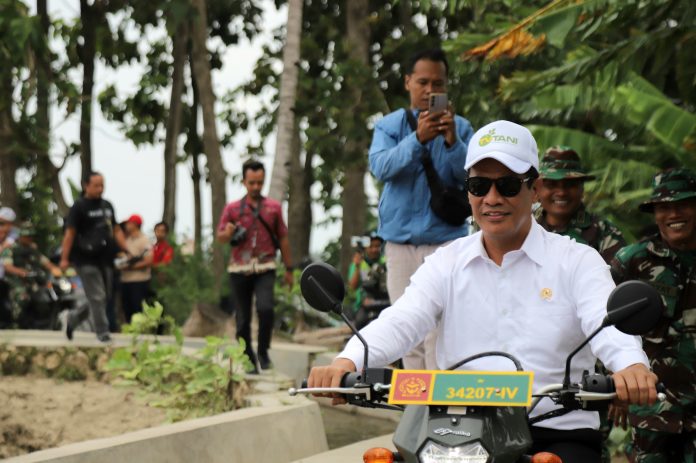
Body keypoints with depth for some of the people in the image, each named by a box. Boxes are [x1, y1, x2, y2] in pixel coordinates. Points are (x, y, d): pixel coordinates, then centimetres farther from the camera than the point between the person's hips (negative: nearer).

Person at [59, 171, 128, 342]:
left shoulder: (107, 206, 15)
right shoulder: (79, 207, -4)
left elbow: (116, 230, 21)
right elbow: (70, 233, -9)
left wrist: (126, 251, 11)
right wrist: (64, 259, -15)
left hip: (105, 259, 7)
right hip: (87, 260, -7)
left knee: (104, 297, 11)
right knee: (97, 297, -8)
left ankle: (74, 317, 30)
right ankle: (102, 332, -2)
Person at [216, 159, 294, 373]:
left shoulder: (273, 207, 8)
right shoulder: (232, 208, 6)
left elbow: (283, 239, 13)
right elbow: (220, 237, 8)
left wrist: (289, 268, 12)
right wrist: (228, 233, -16)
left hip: (264, 269, -1)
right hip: (239, 269, 1)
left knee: (265, 308, -23)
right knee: (243, 319, 4)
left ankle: (263, 352, -4)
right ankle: (248, 360, 15)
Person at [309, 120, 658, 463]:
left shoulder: (577, 261, 5)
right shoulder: (446, 263, 12)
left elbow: (606, 323, -13)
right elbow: (400, 322, -3)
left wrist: (631, 366, -38)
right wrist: (346, 363, -25)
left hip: (557, 433, -2)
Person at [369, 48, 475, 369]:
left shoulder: (460, 127, 9)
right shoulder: (389, 126, 9)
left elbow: (471, 175, -4)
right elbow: (381, 167, -10)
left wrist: (452, 142, -22)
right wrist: (417, 139, -26)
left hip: (445, 238, -2)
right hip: (400, 241, 2)